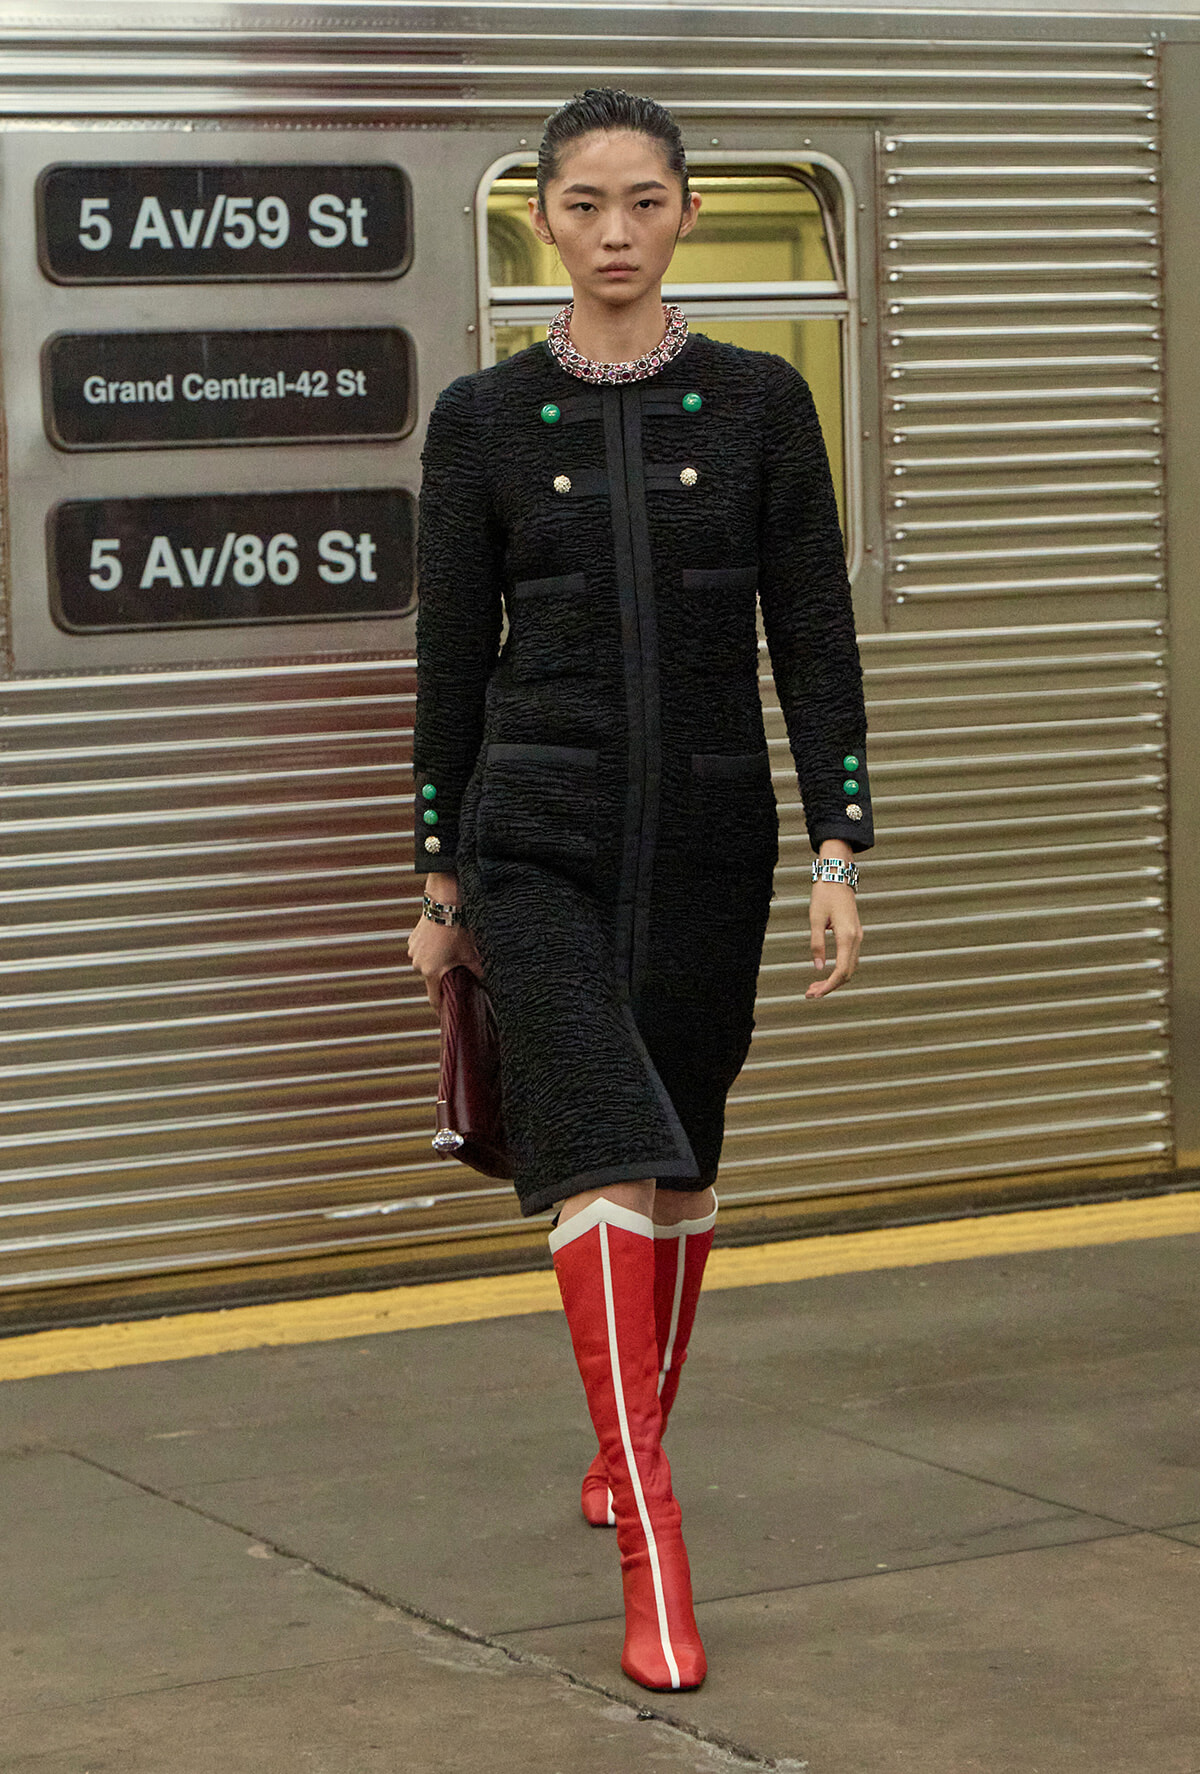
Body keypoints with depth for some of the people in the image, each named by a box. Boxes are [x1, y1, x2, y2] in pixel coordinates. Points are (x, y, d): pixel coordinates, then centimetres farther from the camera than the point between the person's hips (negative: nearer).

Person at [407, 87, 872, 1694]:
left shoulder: (759, 404, 2)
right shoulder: (484, 421, 1)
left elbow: (815, 641, 1)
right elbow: (452, 657, 5)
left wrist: (841, 851, -6)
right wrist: (442, 876, 7)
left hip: (709, 834, 2)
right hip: (541, 838, -2)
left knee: (681, 1160, 13)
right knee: (604, 1154, -15)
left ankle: (632, 1443, 35)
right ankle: (655, 1552, -17)